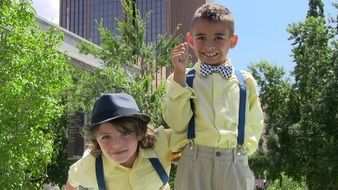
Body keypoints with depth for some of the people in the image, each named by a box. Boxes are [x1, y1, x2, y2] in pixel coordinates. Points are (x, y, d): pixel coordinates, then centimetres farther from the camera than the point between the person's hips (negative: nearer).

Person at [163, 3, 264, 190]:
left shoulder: (246, 81, 8)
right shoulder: (180, 78, 4)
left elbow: (255, 125, 14)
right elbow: (177, 123, -8)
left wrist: (242, 148, -3)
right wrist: (180, 74, -12)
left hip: (235, 164, 2)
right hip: (194, 162, -1)